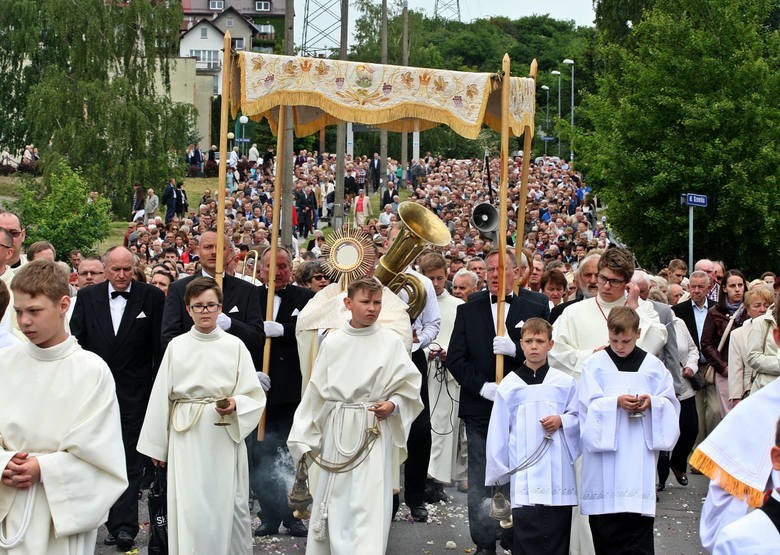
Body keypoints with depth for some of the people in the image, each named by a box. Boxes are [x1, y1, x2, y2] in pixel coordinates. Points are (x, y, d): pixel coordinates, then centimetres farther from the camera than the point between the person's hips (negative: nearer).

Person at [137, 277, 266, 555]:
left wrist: (235, 404, -18)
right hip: (187, 437, 0)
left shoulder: (234, 346, 4)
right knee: (189, 509, -4)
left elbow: (254, 396, 4)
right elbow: (161, 397, 8)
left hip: (225, 436, 0)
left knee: (227, 505, 2)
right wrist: (156, 447, 8)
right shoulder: (176, 346, 5)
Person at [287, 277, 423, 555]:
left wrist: (393, 405, -15)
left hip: (374, 430, -2)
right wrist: (304, 437, 11)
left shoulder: (391, 341, -2)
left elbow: (409, 386, 4)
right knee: (333, 500, 9)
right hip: (338, 429, 2)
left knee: (371, 502, -8)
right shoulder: (333, 342, 3)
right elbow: (317, 392, 9)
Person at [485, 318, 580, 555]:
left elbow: (579, 418, 13)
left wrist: (562, 421, -8)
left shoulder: (565, 382, 5)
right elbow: (498, 431, 8)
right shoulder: (509, 385, 5)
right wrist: (496, 473, 9)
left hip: (558, 471, 1)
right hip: (524, 471, -1)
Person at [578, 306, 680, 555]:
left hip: (640, 454, 0)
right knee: (605, 525, 1)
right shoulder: (595, 364, 4)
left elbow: (670, 403, 8)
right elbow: (589, 404, -2)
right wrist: (616, 402, -17)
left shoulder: (653, 365, 8)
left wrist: (651, 402, -11)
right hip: (605, 449, 0)